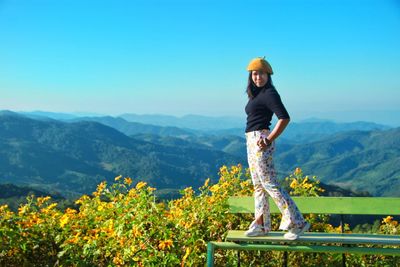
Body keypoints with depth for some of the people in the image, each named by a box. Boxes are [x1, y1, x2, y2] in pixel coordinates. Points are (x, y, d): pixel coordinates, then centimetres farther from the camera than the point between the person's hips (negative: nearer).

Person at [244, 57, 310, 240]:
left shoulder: (269, 93, -11)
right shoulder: (256, 95, 16)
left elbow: (285, 118, -21)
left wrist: (269, 139, -19)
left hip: (260, 141, -10)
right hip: (252, 141, 10)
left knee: (269, 184, -10)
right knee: (258, 185, 12)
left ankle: (297, 223, -7)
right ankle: (260, 225, 19)